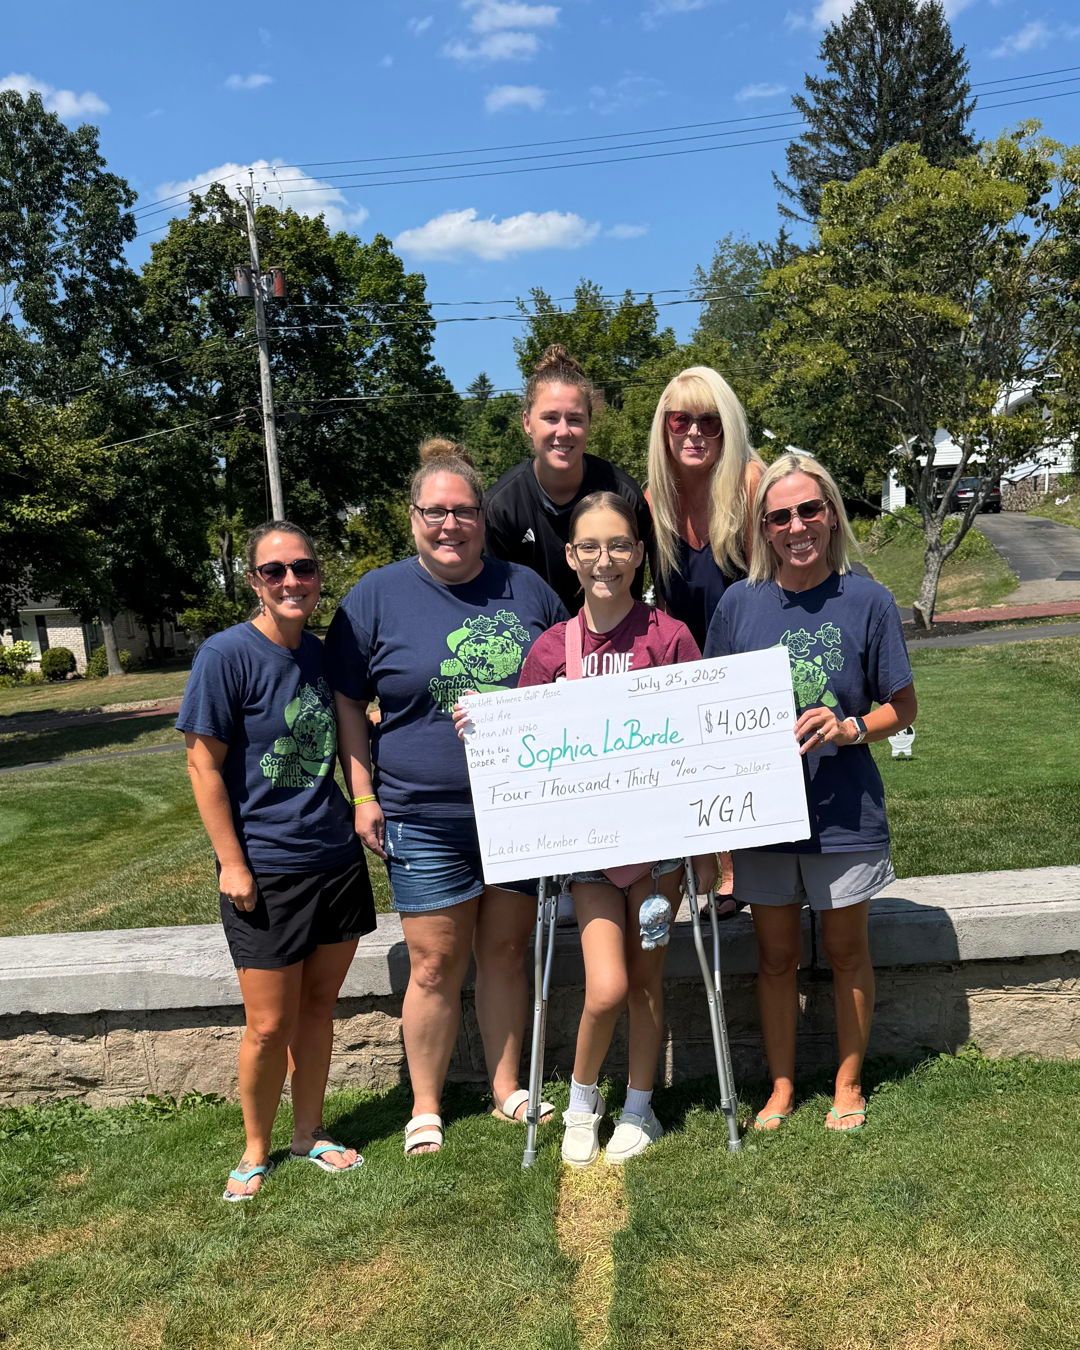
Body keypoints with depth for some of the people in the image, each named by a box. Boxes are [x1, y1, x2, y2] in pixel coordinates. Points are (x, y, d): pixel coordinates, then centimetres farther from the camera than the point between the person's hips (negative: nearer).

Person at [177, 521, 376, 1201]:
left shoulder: (321, 652, 4)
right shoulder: (227, 655, -13)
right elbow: (204, 765, -12)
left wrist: (363, 804, 11)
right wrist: (232, 863, -13)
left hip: (337, 858, 5)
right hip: (266, 870, -5)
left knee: (319, 1005, 16)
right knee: (270, 1025, 5)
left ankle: (310, 1131, 35)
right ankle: (256, 1150, 29)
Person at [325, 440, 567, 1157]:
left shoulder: (526, 587, 5)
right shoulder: (376, 596, -1)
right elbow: (346, 699, 2)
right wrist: (363, 795, -4)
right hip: (426, 820, -2)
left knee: (506, 951, 14)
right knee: (436, 965, 5)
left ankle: (508, 1089, 32)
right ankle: (426, 1107, 24)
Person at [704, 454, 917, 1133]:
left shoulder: (867, 601, -8)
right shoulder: (739, 603, -3)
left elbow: (902, 708, -2)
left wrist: (848, 728, -20)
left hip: (844, 814, -1)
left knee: (846, 950, 14)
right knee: (776, 956, 14)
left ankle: (849, 1081, 35)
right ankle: (782, 1084, 33)